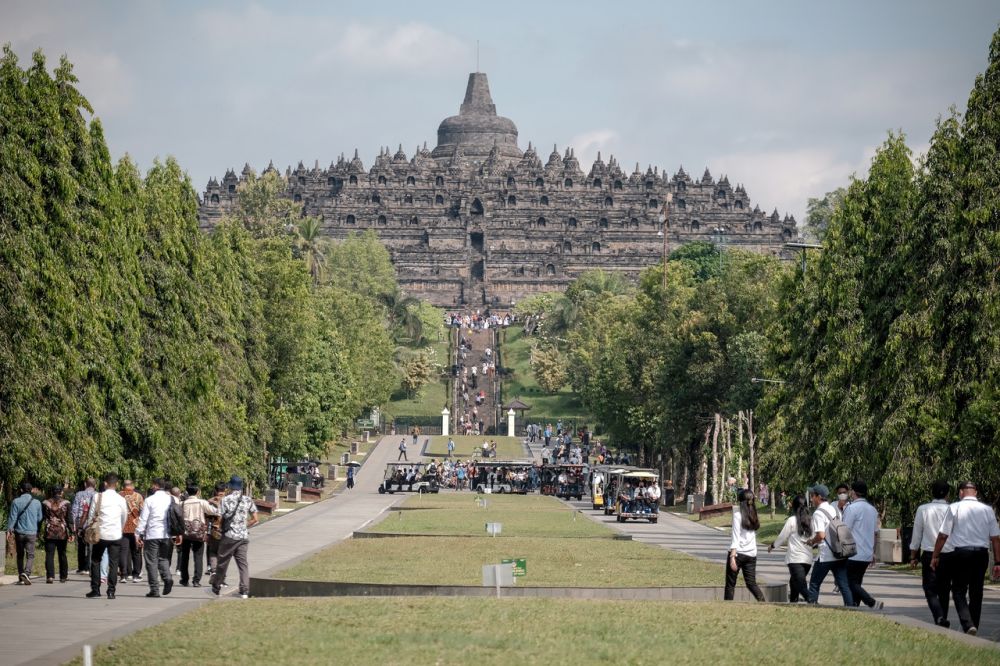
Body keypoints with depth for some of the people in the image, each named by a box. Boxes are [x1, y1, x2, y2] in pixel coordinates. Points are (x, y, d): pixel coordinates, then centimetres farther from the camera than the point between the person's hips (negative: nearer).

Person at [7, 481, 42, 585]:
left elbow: (12, 517, -6)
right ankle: (26, 573, -24)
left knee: (20, 555, 12)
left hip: (19, 532, 1)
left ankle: (21, 578, 13)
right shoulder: (37, 503, 1)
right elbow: (39, 518, 9)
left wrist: (9, 530, -4)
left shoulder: (16, 502, -3)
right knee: (30, 555, -1)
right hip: (31, 533, 0)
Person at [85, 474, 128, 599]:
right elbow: (124, 517, 10)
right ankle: (111, 591, 1)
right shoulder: (121, 499, 0)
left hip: (101, 534, -1)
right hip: (116, 535, 1)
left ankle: (95, 590, 8)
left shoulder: (98, 497, -4)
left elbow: (92, 515, -1)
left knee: (95, 561, 11)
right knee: (114, 563, 5)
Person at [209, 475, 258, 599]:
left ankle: (216, 588, 20)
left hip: (229, 536, -3)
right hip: (244, 536, 3)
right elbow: (254, 519, 7)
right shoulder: (248, 500, 4)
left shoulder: (225, 500, -7)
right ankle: (244, 591, -4)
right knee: (243, 563, 4)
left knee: (222, 563, 9)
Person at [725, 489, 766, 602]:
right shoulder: (753, 515, 9)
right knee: (751, 583, 8)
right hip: (751, 553, 5)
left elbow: (735, 537, -13)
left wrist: (732, 556, -16)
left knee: (730, 584, 3)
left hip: (738, 553, -5)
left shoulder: (738, 515, -8)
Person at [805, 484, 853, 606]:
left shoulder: (818, 513, -11)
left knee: (814, 584, 5)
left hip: (825, 556, -7)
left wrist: (812, 541, 0)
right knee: (844, 585, 5)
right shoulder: (834, 510, 14)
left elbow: (821, 535, -21)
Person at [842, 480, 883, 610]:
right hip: (867, 554, 8)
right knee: (857, 582, 13)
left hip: (853, 554, -8)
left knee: (851, 583, -7)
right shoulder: (872, 510, 13)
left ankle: (872, 603, -23)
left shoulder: (851, 508, -11)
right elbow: (875, 533, 18)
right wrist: (873, 553, 24)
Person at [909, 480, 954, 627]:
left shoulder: (923, 510, -2)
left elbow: (917, 535, 3)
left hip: (929, 554, -2)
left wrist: (913, 556, 13)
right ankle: (943, 622, 18)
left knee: (931, 591, -3)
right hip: (949, 555, 2)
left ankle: (940, 618, -26)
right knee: (944, 591, 15)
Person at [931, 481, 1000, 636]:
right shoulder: (987, 510, 4)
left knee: (959, 591, 3)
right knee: (976, 593, 14)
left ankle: (968, 625, -17)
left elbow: (943, 535, -4)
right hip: (981, 553, 3)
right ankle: (974, 628, 20)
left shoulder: (955, 508, -4)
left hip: (961, 553, -3)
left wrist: (935, 556, 6)